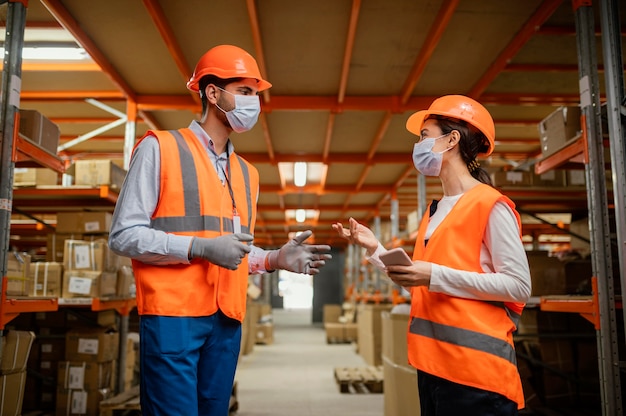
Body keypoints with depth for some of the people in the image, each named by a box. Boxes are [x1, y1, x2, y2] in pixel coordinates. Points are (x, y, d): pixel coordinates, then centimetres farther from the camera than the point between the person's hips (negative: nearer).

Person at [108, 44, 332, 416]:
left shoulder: (247, 174, 17)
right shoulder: (160, 148, -2)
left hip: (227, 320, 6)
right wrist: (200, 247, -17)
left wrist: (276, 259, 1)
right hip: (172, 314, -6)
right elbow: (123, 235, -7)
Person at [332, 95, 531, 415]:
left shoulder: (490, 205, -9)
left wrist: (436, 276, -20)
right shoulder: (434, 211, 14)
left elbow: (519, 286, -15)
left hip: (476, 368, -8)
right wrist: (374, 249, 7)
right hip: (433, 365, 8)